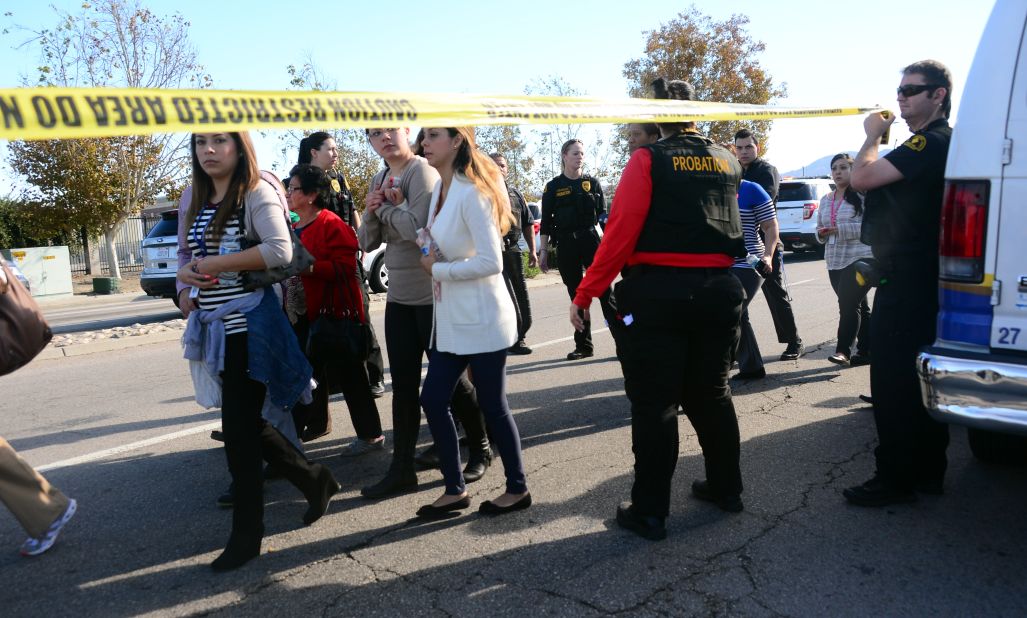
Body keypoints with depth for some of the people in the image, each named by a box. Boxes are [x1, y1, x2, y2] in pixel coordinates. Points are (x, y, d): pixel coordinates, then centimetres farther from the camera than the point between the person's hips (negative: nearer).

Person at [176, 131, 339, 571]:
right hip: (216, 327, 8)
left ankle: (246, 534, 13)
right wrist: (186, 280, -1)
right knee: (247, 423, 14)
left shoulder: (256, 193, -9)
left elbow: (281, 250, -22)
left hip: (250, 326, -8)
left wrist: (216, 264, -18)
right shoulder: (196, 201, 14)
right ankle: (313, 479, 33)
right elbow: (190, 257, 21)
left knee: (238, 429, -2)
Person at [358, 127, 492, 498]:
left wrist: (385, 207, -11)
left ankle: (480, 452, 26)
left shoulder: (423, 172, -12)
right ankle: (402, 470, 17)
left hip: (432, 296, -7)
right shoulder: (379, 180, 11)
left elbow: (417, 228, -26)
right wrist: (371, 212, -8)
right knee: (403, 386, 9)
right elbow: (367, 243, 11)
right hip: (399, 296, 7)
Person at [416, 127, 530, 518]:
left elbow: (491, 262, -22)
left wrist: (438, 269, -13)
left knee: (492, 405, 3)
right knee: (433, 400, 9)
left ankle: (517, 489, 23)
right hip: (451, 320, 9)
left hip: (481, 319, -9)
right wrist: (433, 263, 0)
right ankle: (455, 490, 24)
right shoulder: (439, 187, 9)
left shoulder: (471, 193, -17)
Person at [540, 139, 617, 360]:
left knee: (605, 291, -9)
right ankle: (583, 345, 15)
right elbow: (546, 222, 7)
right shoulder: (553, 187, 6)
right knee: (577, 295, 6)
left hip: (592, 241, -1)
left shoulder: (592, 183, 8)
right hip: (566, 246, 1)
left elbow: (603, 215, 11)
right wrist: (544, 251, 3)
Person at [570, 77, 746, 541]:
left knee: (654, 403, 1)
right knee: (711, 394, 19)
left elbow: (620, 231, -14)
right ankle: (726, 488, 31)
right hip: (718, 290, 6)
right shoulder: (728, 163, 11)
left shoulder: (647, 160, -6)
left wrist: (586, 293, -10)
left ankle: (650, 512, 9)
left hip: (657, 293, -5)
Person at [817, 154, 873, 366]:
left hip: (859, 259, -7)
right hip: (835, 261, 7)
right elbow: (820, 227, 23)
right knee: (859, 306, 12)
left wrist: (840, 229, -19)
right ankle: (866, 351, 18)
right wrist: (822, 233, 0)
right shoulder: (826, 200, 15)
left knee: (848, 304, -13)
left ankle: (843, 350, -10)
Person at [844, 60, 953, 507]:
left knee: (893, 382, -6)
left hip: (908, 283, -11)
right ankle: (927, 472, 26)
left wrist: (873, 135, -8)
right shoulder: (936, 143, 20)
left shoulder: (931, 142, -15)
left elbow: (862, 177, -23)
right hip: (924, 283, 11)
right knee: (919, 380, 16)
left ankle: (896, 478, 3)